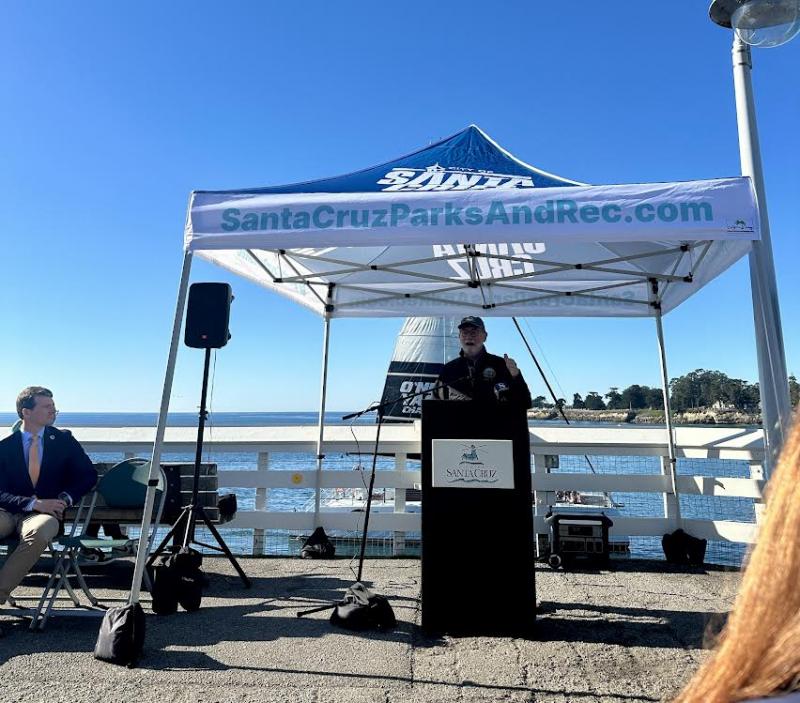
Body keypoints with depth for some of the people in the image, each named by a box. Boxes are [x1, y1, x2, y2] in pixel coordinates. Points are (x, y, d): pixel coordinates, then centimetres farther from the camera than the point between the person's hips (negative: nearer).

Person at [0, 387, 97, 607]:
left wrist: (65, 498, -7)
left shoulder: (64, 440, 11)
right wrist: (35, 503, -15)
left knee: (38, 533, -37)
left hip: (45, 513, -1)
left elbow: (89, 474, 10)